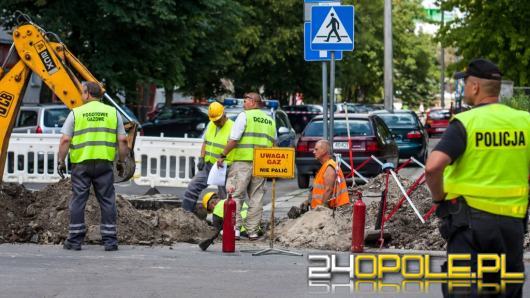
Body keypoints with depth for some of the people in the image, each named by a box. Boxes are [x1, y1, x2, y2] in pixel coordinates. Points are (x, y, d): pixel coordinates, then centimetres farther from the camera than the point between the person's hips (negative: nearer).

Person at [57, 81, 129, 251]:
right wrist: (121, 162, 12)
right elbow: (122, 141, 3)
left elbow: (65, 140, -4)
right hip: (104, 162, 1)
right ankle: (110, 240, 4)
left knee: (78, 200, 6)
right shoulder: (113, 113, 7)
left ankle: (75, 240, 7)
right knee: (107, 201, 6)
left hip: (81, 163, -1)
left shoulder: (76, 113, 1)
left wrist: (61, 161, 4)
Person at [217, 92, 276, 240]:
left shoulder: (244, 116, -2)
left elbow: (234, 139, -8)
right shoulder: (270, 120, 18)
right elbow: (273, 143, 19)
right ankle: (253, 231, 8)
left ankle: (235, 228, -9)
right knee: (256, 198, 8)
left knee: (235, 195, -2)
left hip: (243, 161, -6)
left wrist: (223, 156, -1)